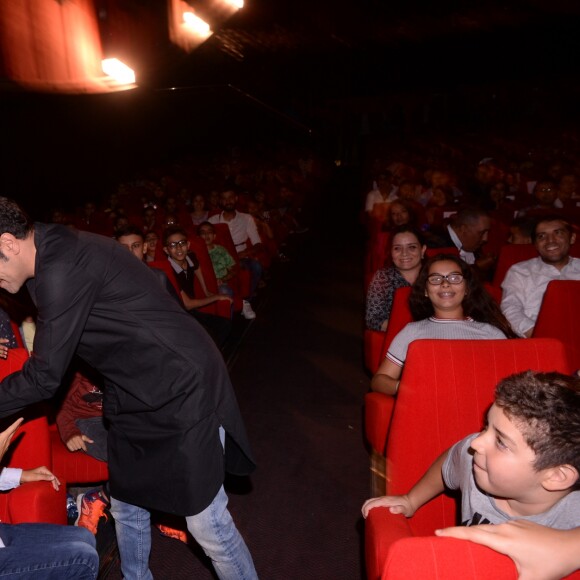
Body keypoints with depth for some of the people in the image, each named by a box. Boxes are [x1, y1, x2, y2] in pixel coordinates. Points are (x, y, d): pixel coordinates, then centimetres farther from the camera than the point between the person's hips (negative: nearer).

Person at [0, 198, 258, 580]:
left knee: (206, 522, 3)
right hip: (134, 399, 10)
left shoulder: (62, 269, -24)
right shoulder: (60, 253, 6)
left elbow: (45, 377, -17)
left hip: (182, 394, -10)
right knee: (126, 508, 22)